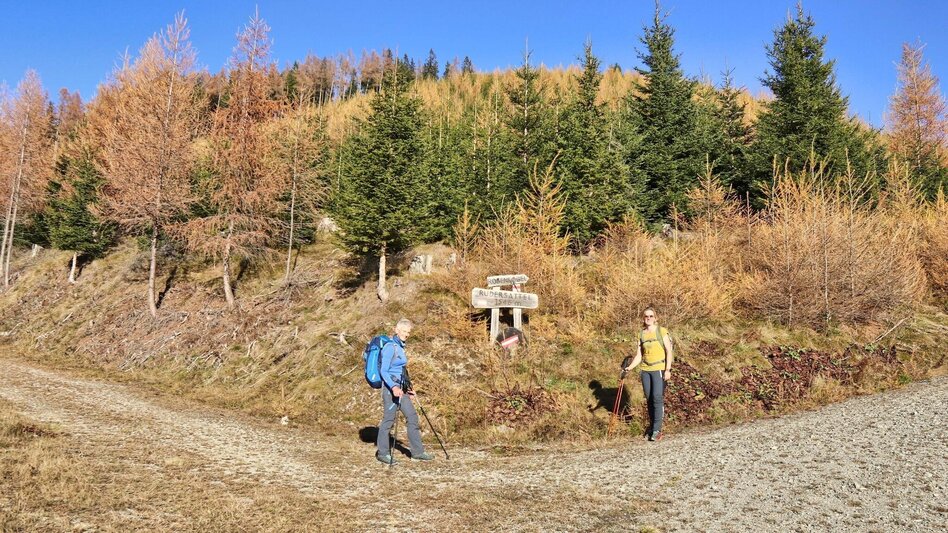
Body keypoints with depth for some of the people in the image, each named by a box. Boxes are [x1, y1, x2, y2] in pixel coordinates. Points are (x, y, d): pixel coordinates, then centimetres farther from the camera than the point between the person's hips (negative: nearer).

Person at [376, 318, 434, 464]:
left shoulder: (400, 347, 14)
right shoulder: (390, 347, -13)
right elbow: (384, 371, -18)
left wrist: (406, 388, 22)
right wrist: (393, 387, -30)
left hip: (400, 388, 9)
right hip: (390, 388, -9)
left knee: (412, 416, 7)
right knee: (388, 420, -2)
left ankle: (417, 452, 12)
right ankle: (382, 453, 10)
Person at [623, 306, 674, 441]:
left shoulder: (661, 331, -4)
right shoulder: (641, 334, 8)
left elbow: (669, 351, -6)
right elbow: (639, 355, 9)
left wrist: (668, 370, -12)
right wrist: (629, 367, -4)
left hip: (659, 369, -4)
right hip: (645, 370, 4)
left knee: (657, 398, -11)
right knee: (649, 399, 7)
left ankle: (656, 430, -8)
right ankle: (651, 425, 20)